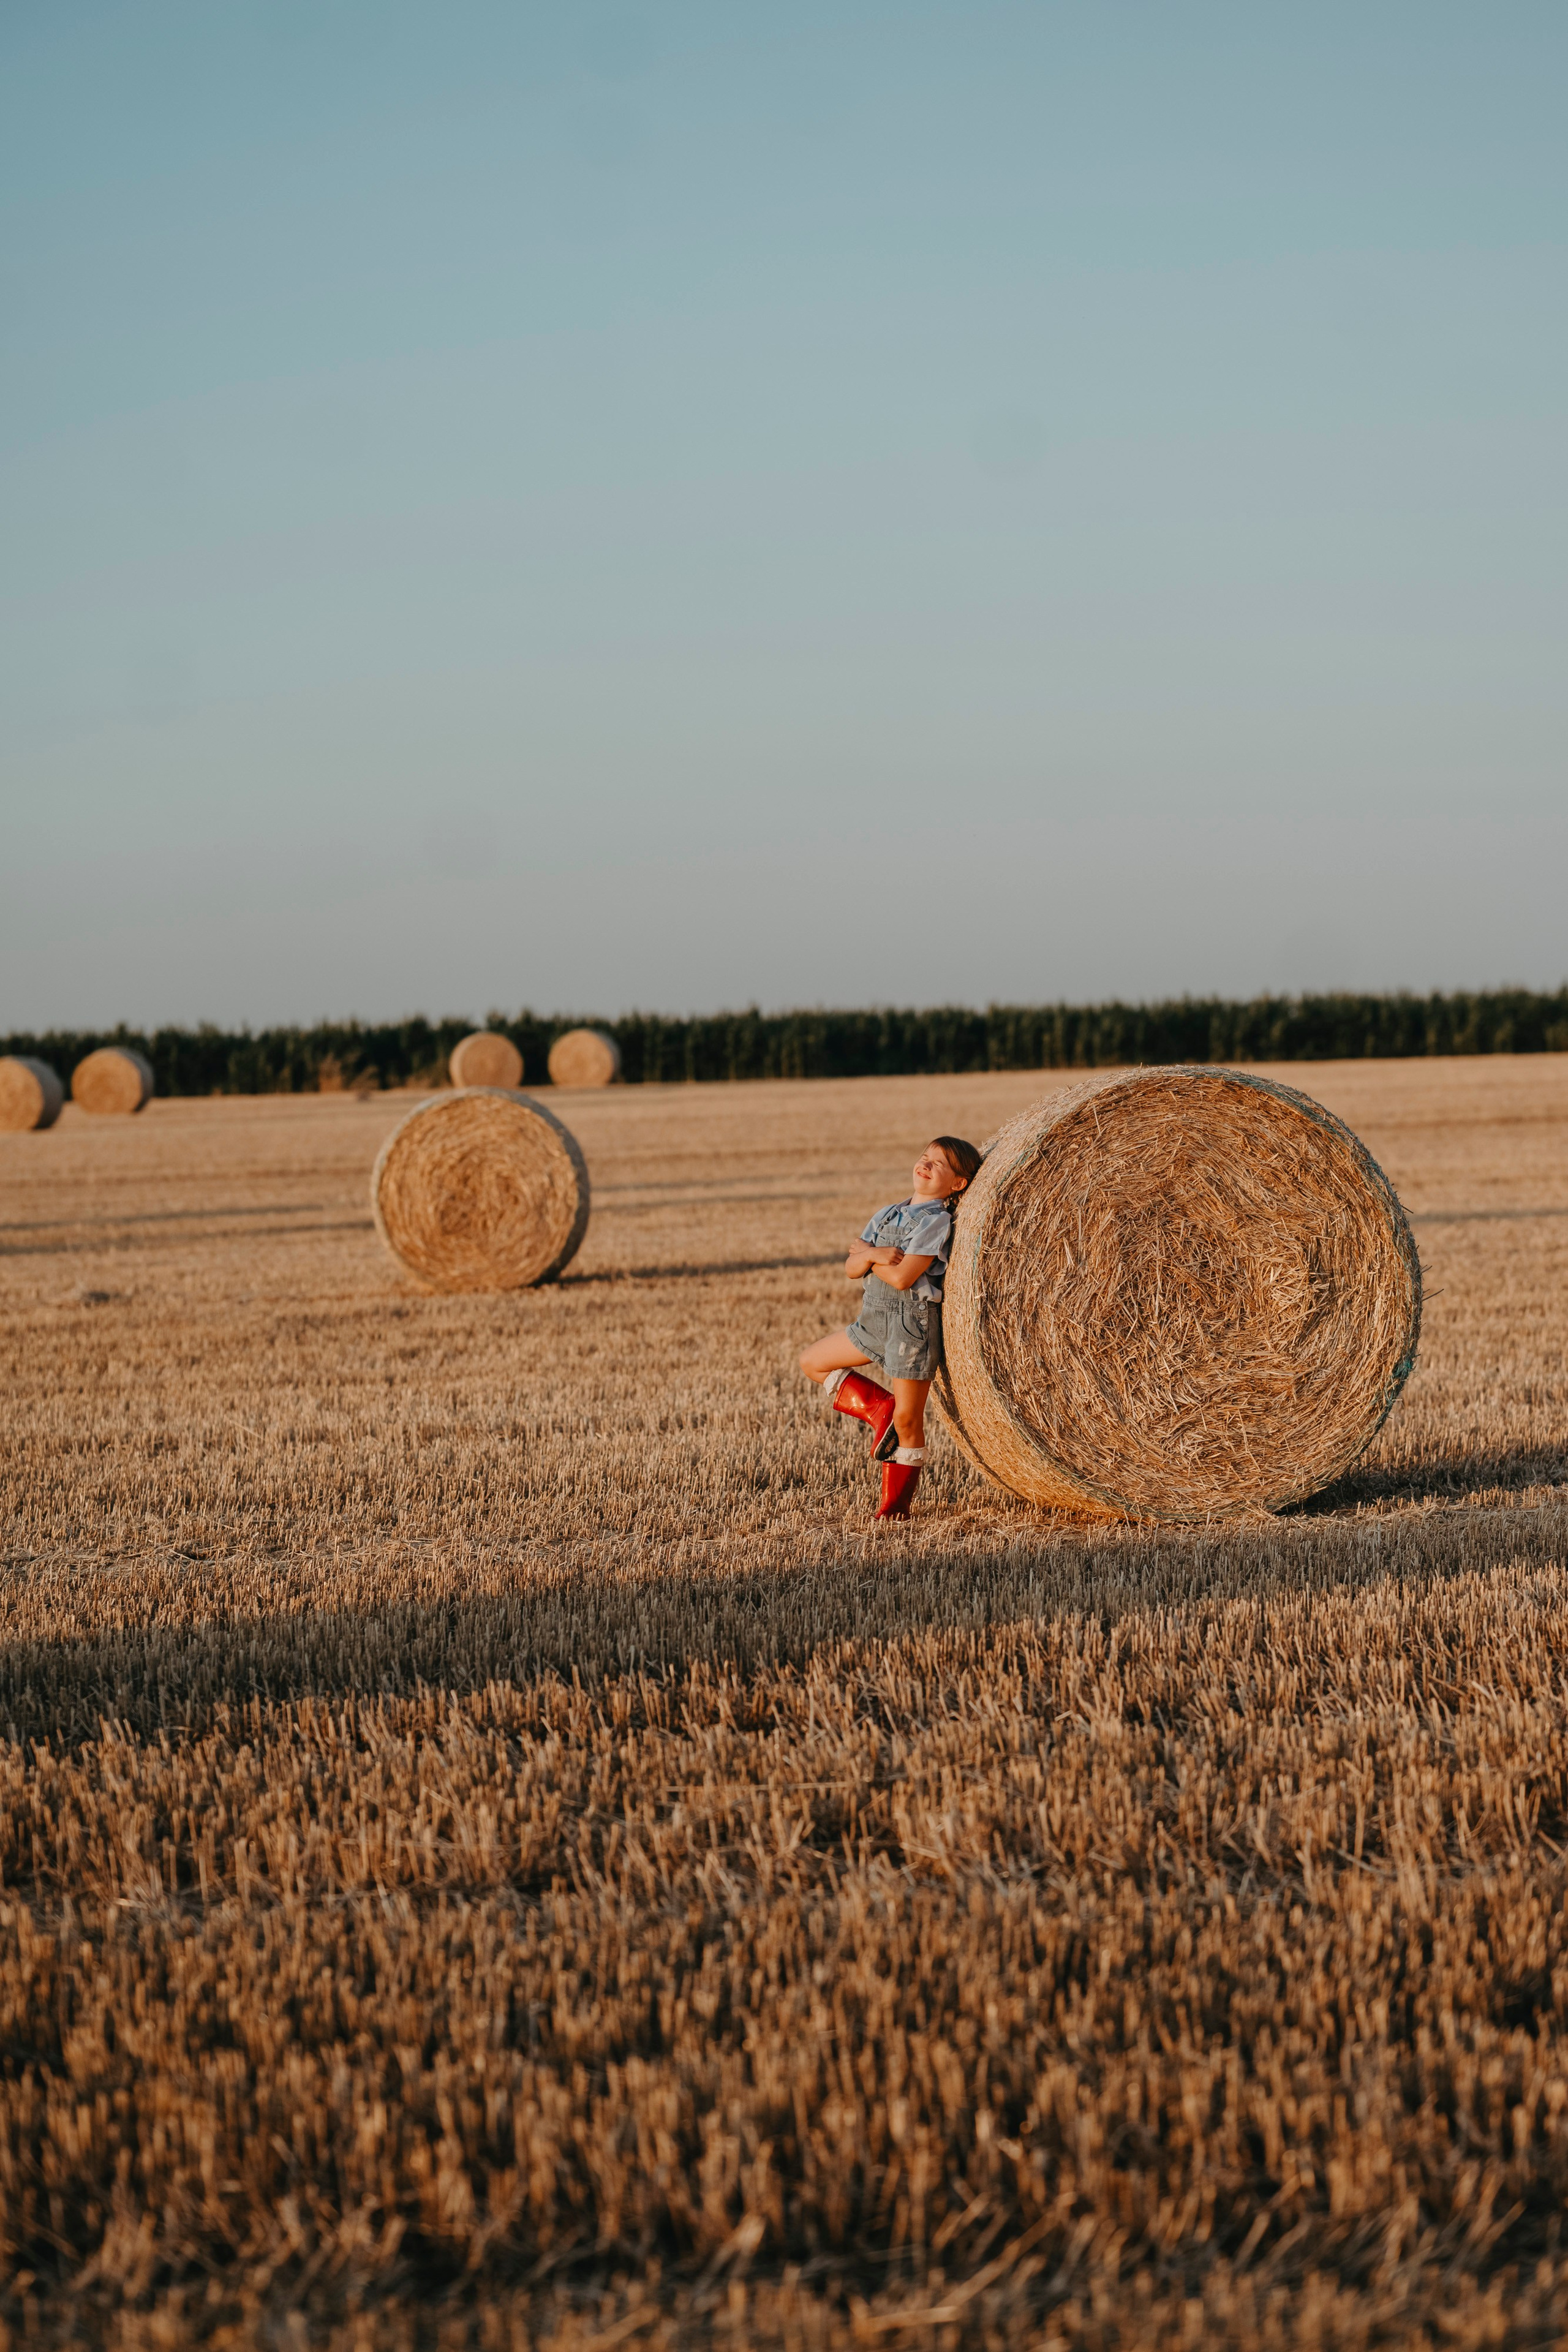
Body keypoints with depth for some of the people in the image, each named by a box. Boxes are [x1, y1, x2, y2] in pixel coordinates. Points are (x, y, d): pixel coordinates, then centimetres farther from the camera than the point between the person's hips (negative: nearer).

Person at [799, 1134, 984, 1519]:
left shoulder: (937, 1220, -10)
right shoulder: (887, 1215, 14)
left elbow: (903, 1277, -19)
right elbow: (852, 1268, 6)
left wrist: (866, 1253, -3)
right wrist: (874, 1254, -15)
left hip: (914, 1319, -9)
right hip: (875, 1317, 9)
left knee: (907, 1420, -3)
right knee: (813, 1362, 17)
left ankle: (895, 1505, 8)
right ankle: (879, 1407, 16)